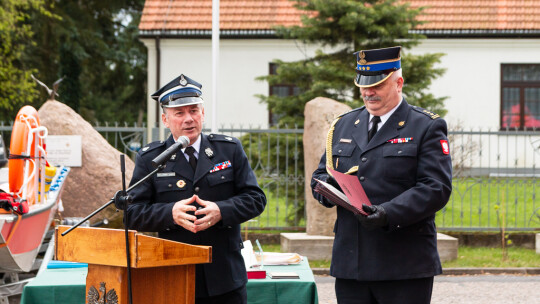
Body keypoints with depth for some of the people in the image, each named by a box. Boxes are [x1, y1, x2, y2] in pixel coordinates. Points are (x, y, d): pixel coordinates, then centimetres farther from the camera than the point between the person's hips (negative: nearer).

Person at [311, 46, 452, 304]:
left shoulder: (427, 127, 0)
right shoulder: (343, 125, 17)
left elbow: (436, 188, -10)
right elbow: (320, 174, 20)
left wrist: (389, 214, -23)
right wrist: (326, 187, -6)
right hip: (350, 263, 5)